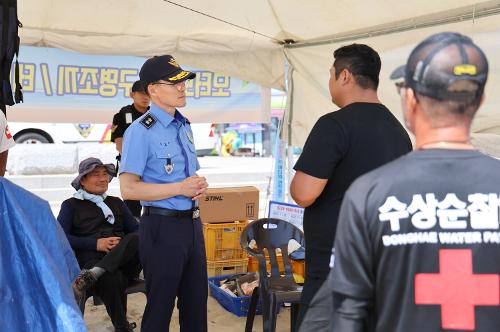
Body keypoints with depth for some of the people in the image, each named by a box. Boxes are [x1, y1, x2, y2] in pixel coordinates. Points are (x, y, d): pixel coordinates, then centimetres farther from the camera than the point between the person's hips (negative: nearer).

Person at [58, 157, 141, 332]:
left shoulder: (116, 203, 27)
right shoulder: (71, 205, 16)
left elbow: (137, 230, 16)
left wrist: (125, 244, -8)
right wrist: (96, 244, -9)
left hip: (124, 261, 4)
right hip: (91, 258, -3)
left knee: (137, 238, -31)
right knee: (112, 278, -39)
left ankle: (89, 276, -41)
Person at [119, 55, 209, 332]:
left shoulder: (184, 126, 11)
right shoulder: (141, 131, -13)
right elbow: (128, 188, -18)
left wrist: (199, 185, -1)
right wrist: (180, 188, -20)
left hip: (192, 222, 8)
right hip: (163, 225, -7)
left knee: (196, 302, 17)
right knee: (160, 306, 7)